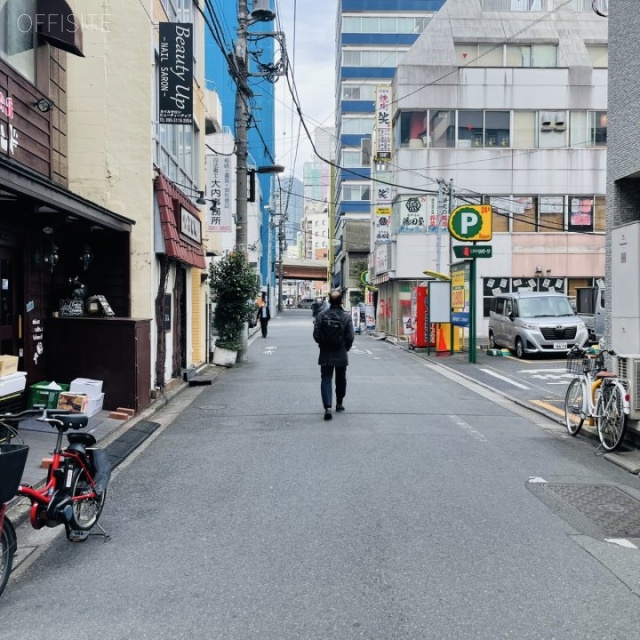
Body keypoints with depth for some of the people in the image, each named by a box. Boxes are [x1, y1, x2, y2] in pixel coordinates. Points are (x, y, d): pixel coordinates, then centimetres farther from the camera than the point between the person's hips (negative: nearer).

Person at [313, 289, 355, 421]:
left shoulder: (321, 315, -7)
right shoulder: (346, 316, -11)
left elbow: (316, 335, -7)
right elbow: (350, 336, -10)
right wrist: (346, 348, 9)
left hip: (325, 354, 0)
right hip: (341, 355, 0)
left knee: (326, 380, 2)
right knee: (340, 380, 17)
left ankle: (327, 407, -13)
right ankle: (339, 404, 30)